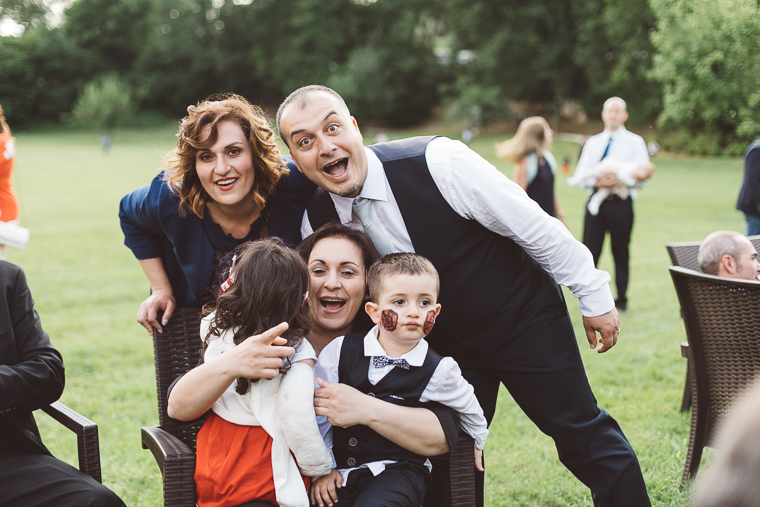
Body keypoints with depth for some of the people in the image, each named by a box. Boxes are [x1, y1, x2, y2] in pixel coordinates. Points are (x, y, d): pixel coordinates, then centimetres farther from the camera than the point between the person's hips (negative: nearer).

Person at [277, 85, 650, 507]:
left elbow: (536, 228, -18)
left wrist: (594, 296, -9)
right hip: (439, 343, 4)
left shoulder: (439, 163, -28)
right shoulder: (316, 223, -14)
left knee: (580, 432, 3)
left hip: (525, 319, -3)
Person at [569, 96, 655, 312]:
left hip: (621, 203, -2)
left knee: (621, 253, 4)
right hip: (595, 200, 2)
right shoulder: (593, 143, 15)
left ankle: (621, 299, 15)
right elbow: (579, 176, 7)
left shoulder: (635, 142, 5)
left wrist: (620, 180, -28)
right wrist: (597, 183, -15)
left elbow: (643, 174, -7)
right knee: (589, 252, -1)